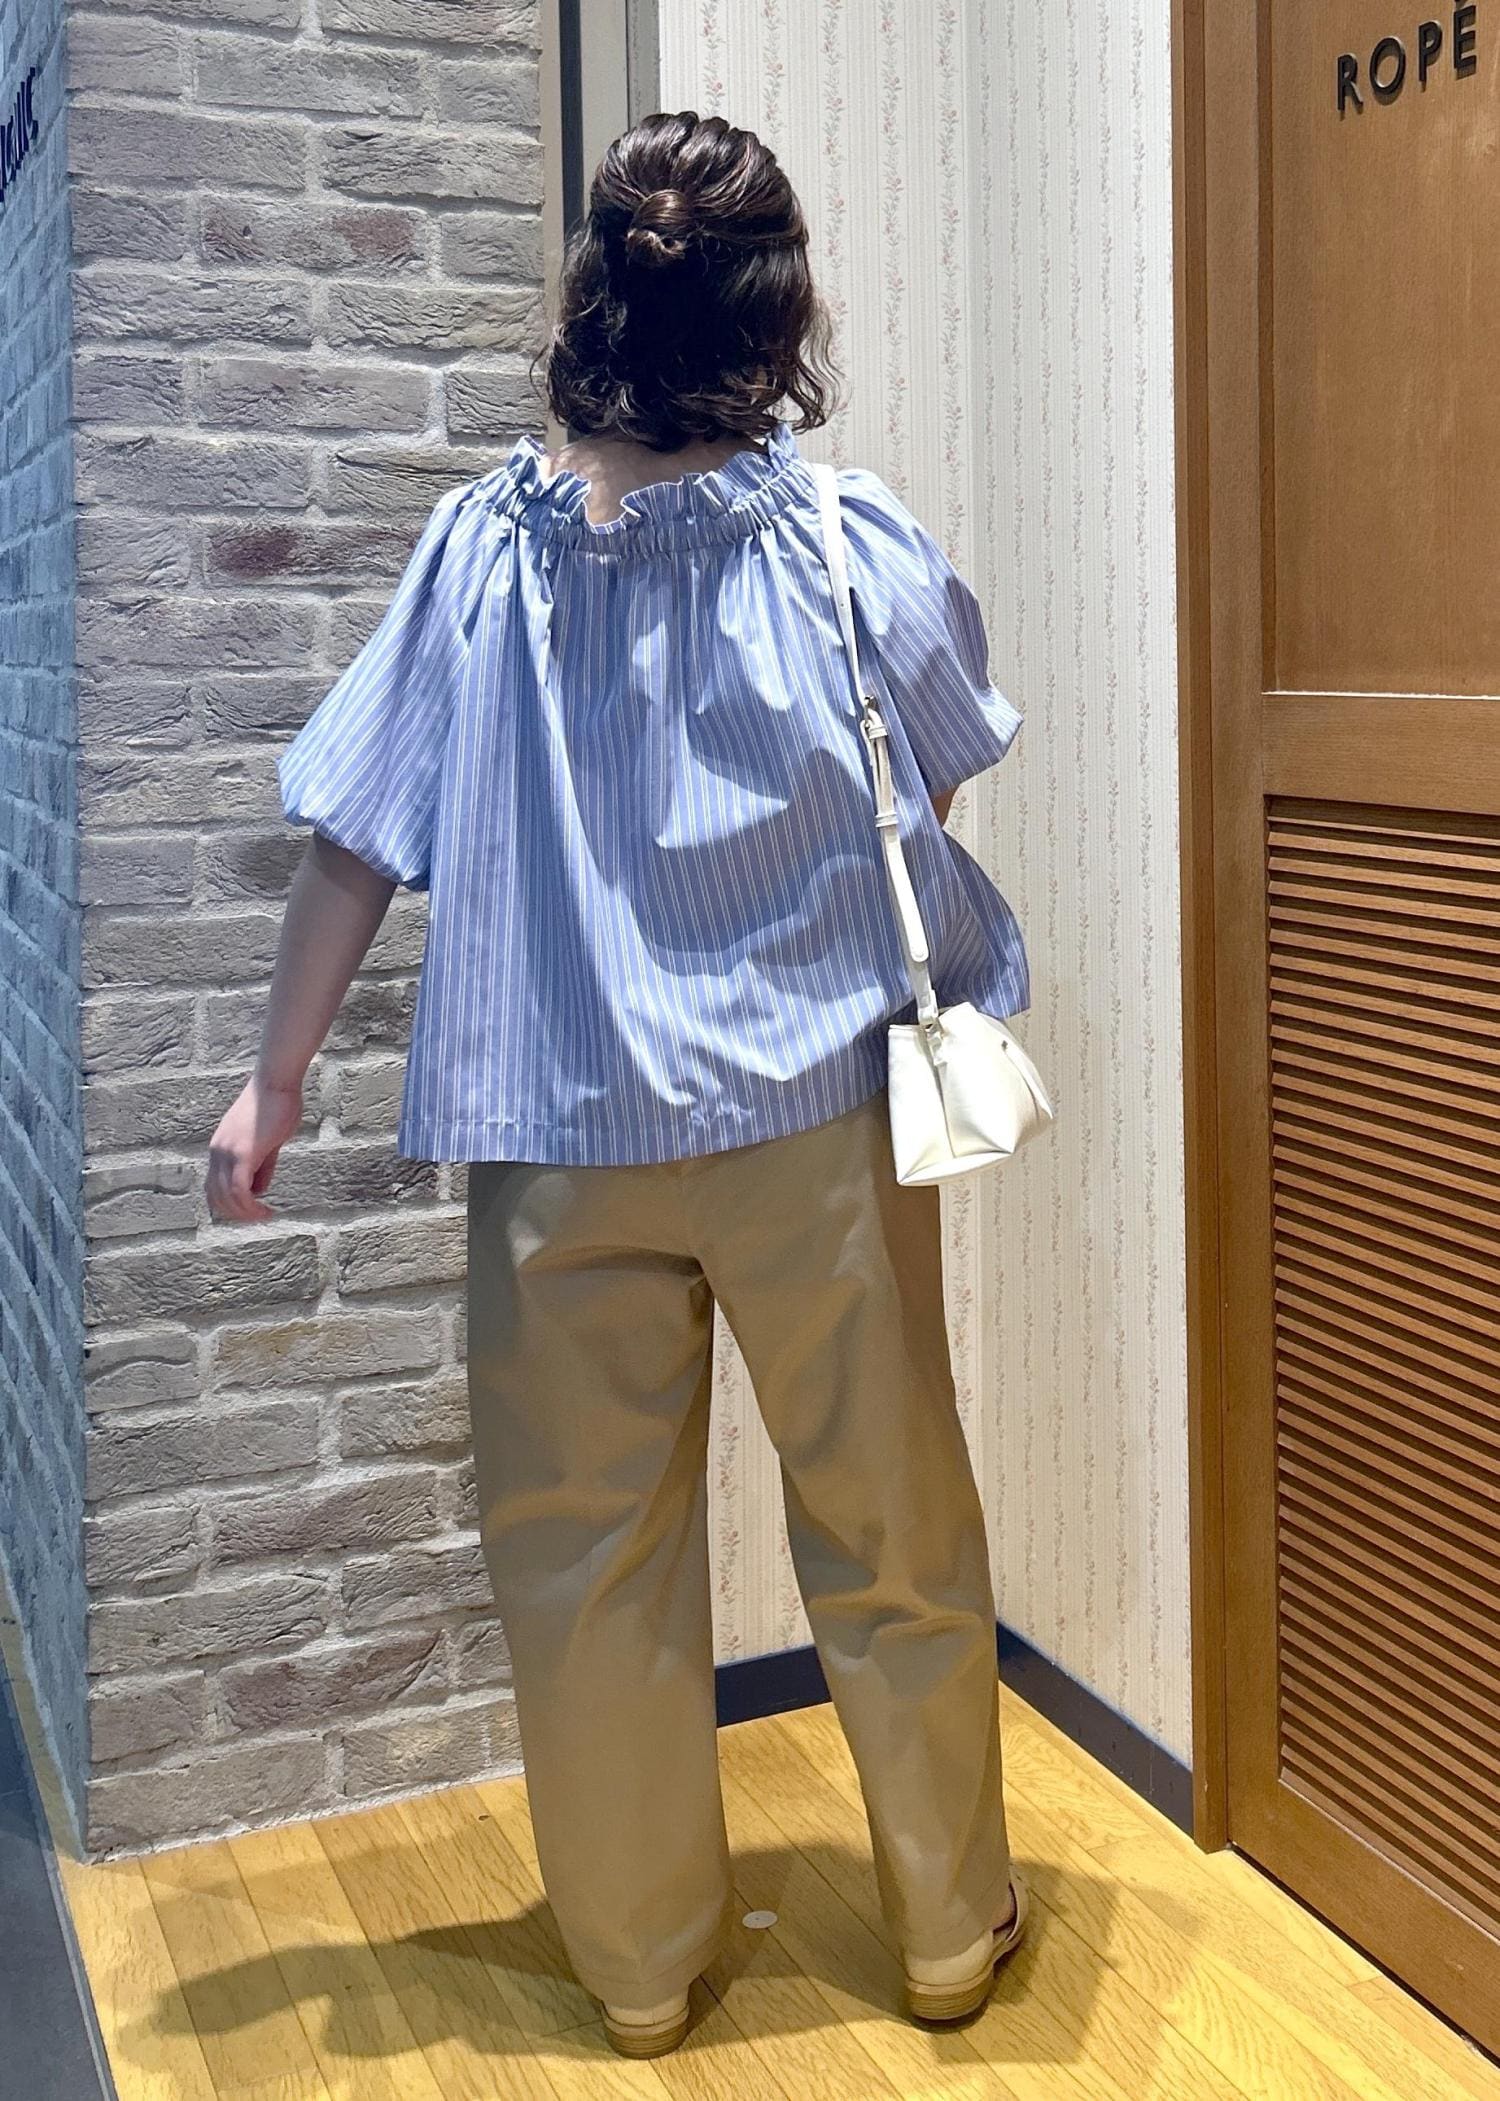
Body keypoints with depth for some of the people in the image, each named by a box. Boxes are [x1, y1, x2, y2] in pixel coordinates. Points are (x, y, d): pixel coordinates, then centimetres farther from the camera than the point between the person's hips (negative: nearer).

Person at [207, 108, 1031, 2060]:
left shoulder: (484, 547, -5)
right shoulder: (860, 542, -7)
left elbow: (356, 840, -3)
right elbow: (937, 787, 9)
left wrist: (272, 1085, 6)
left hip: (567, 1133, 1)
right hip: (819, 1113, 0)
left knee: (591, 1551, 15)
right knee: (891, 1537, 14)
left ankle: (642, 1956, 29)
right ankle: (952, 1924, 31)